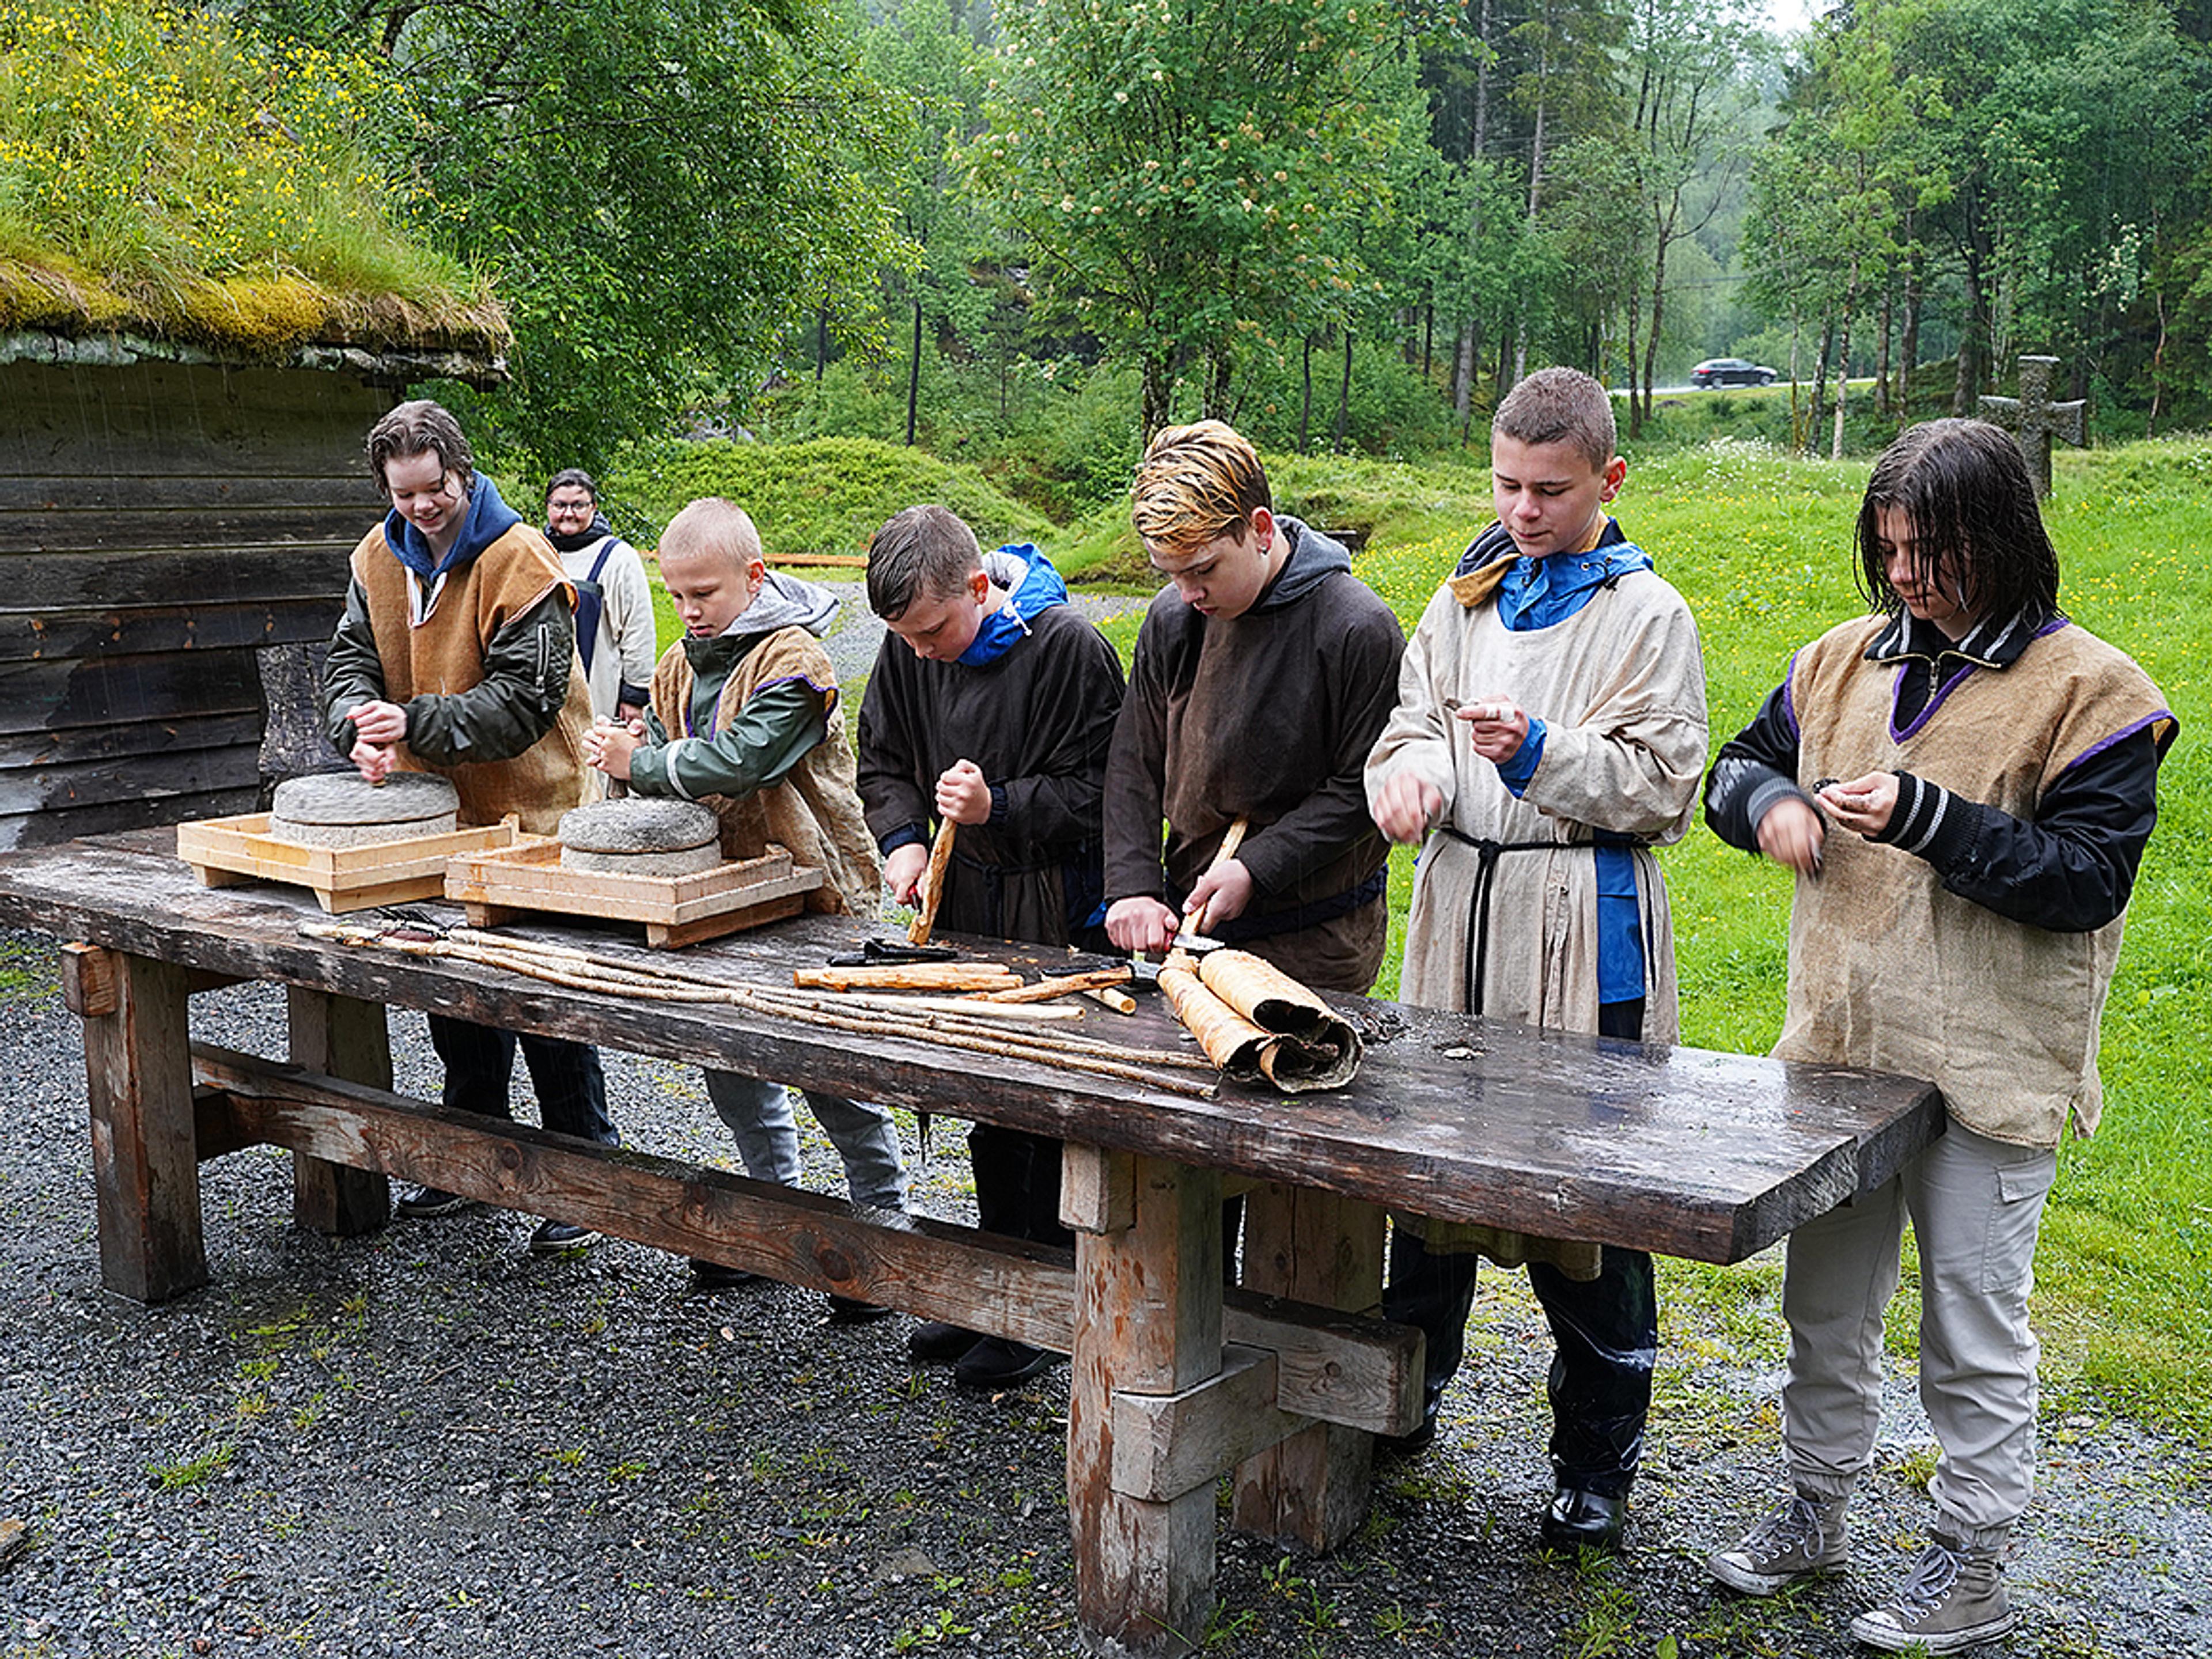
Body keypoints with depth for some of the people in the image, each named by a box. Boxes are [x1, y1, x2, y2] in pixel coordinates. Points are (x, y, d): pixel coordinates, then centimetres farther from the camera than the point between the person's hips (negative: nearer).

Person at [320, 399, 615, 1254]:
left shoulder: (520, 561, -16)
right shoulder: (379, 556, 6)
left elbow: (521, 697, -20)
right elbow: (350, 658, 4)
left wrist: (417, 724, -29)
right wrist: (362, 726, -18)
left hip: (527, 814, -7)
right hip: (432, 812, 7)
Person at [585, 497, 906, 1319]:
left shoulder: (793, 661, -16)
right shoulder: (680, 664, 9)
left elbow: (742, 757, -28)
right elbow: (660, 750, 10)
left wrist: (641, 764, -22)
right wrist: (630, 752, -12)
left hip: (810, 890, -8)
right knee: (730, 1062, 15)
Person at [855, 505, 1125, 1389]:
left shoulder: (1069, 646, -18)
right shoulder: (909, 649, 0)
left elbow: (1098, 790, -14)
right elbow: (883, 759, 12)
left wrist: (999, 807, -26)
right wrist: (903, 838, -6)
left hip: (1058, 912, -6)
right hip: (965, 901, 6)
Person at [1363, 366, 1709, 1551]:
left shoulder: (1647, 615, -3)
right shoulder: (1465, 599, 13)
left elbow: (1663, 791, -7)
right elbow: (1409, 721, 13)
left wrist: (1540, 751, -21)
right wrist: (1412, 773, -10)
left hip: (1582, 938, -5)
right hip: (1459, 916, 5)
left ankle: (1596, 1462, 15)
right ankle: (1405, 1396, 33)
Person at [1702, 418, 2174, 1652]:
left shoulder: (2088, 691, -9)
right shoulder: (1846, 661, 7)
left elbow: (2090, 877, -15)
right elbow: (1740, 763, 18)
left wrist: (1928, 818, -23)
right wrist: (1771, 802, -5)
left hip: (1987, 1074, -5)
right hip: (1839, 1047, 6)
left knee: (1975, 1329, 7)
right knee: (1826, 1305, 18)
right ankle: (1817, 1512, 37)